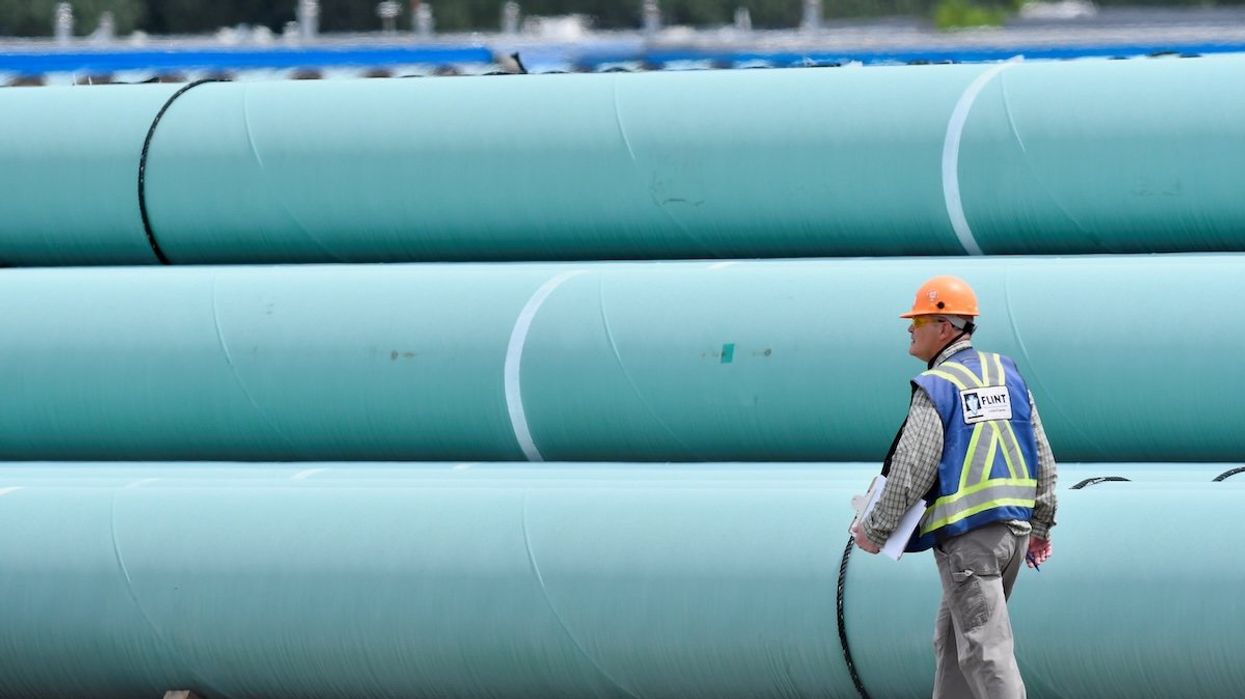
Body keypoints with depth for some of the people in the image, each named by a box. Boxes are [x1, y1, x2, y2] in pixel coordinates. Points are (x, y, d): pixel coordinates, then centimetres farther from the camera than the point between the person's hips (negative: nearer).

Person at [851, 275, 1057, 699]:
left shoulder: (936, 388, -10)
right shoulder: (1005, 374, 11)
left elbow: (910, 472, -14)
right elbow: (1042, 456, 13)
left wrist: (875, 532, -3)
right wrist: (1040, 527, 20)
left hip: (967, 533, -8)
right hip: (1015, 524, 8)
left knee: (985, 649, -7)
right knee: (952, 638, 19)